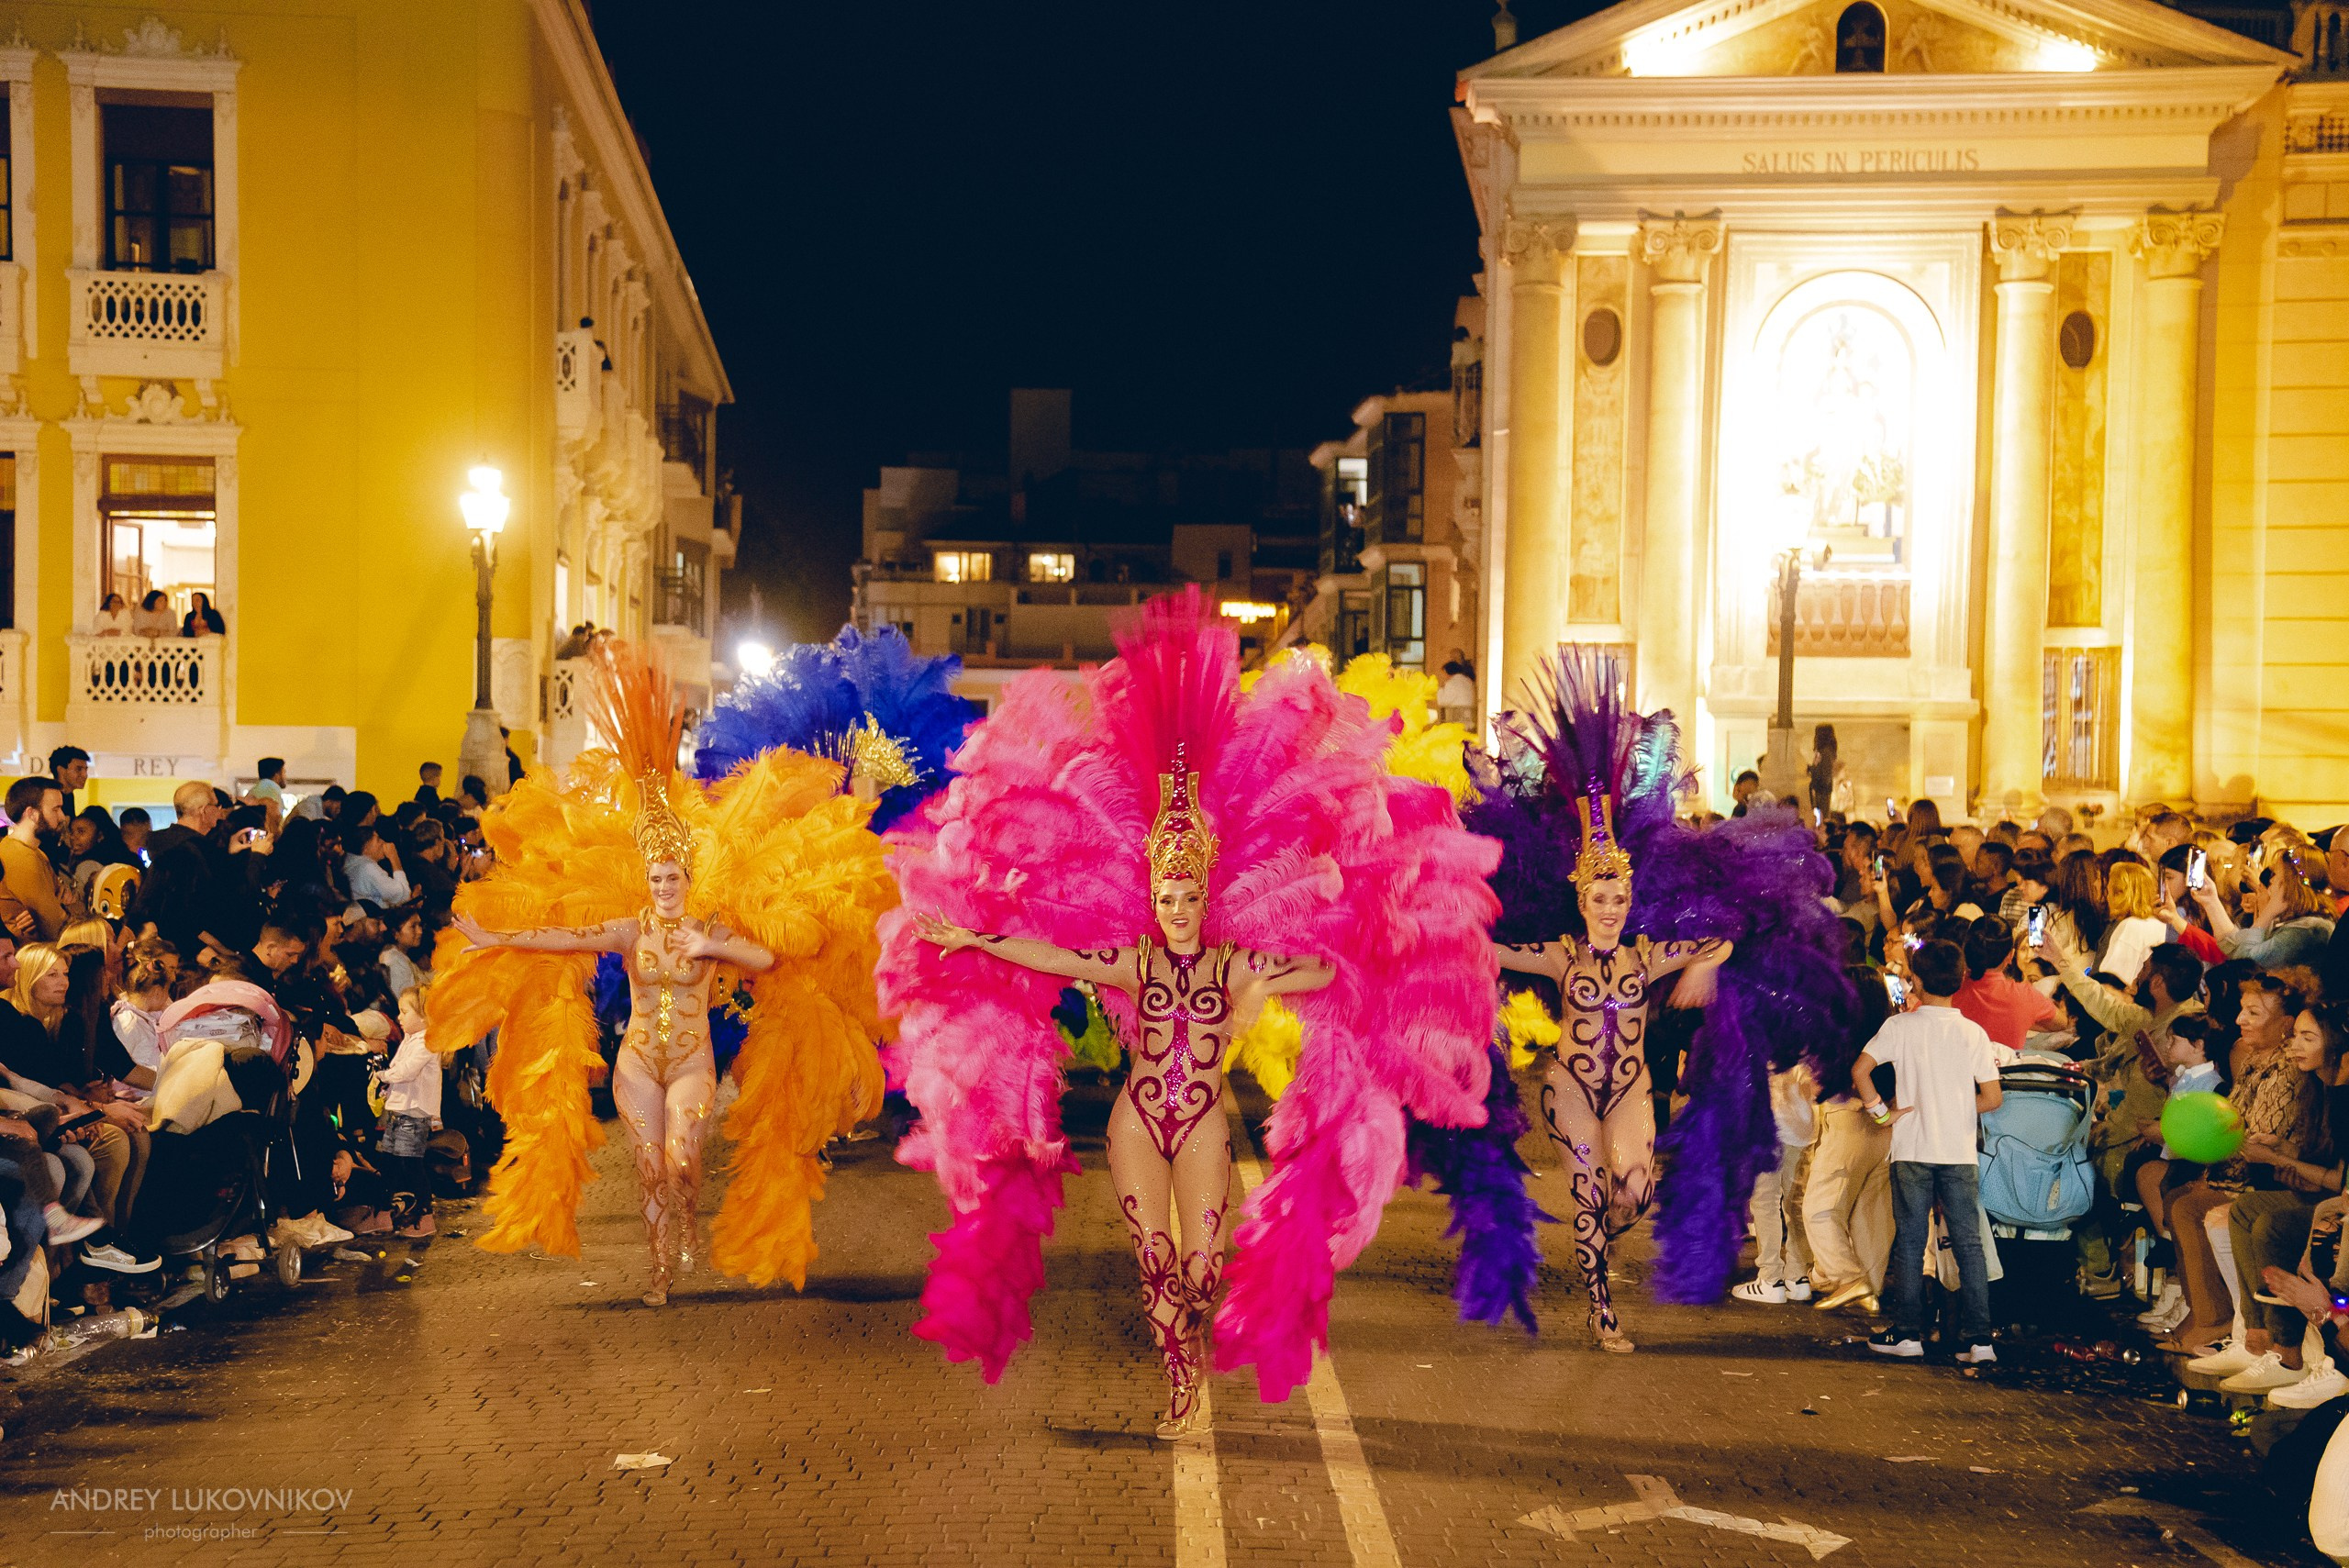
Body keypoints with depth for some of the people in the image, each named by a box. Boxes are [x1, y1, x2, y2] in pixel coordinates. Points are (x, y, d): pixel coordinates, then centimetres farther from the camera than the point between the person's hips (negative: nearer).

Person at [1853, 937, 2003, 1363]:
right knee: (1968, 1244, 5)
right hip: (1960, 1151, 1)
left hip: (1912, 1150, -1)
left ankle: (1907, 1333, 10)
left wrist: (1881, 1112, -3)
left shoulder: (1901, 1026, -4)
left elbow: (1859, 1070, -12)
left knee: (1909, 1243, 7)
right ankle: (1977, 1339, 3)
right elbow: (1993, 1098, -1)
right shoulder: (1973, 1033, -1)